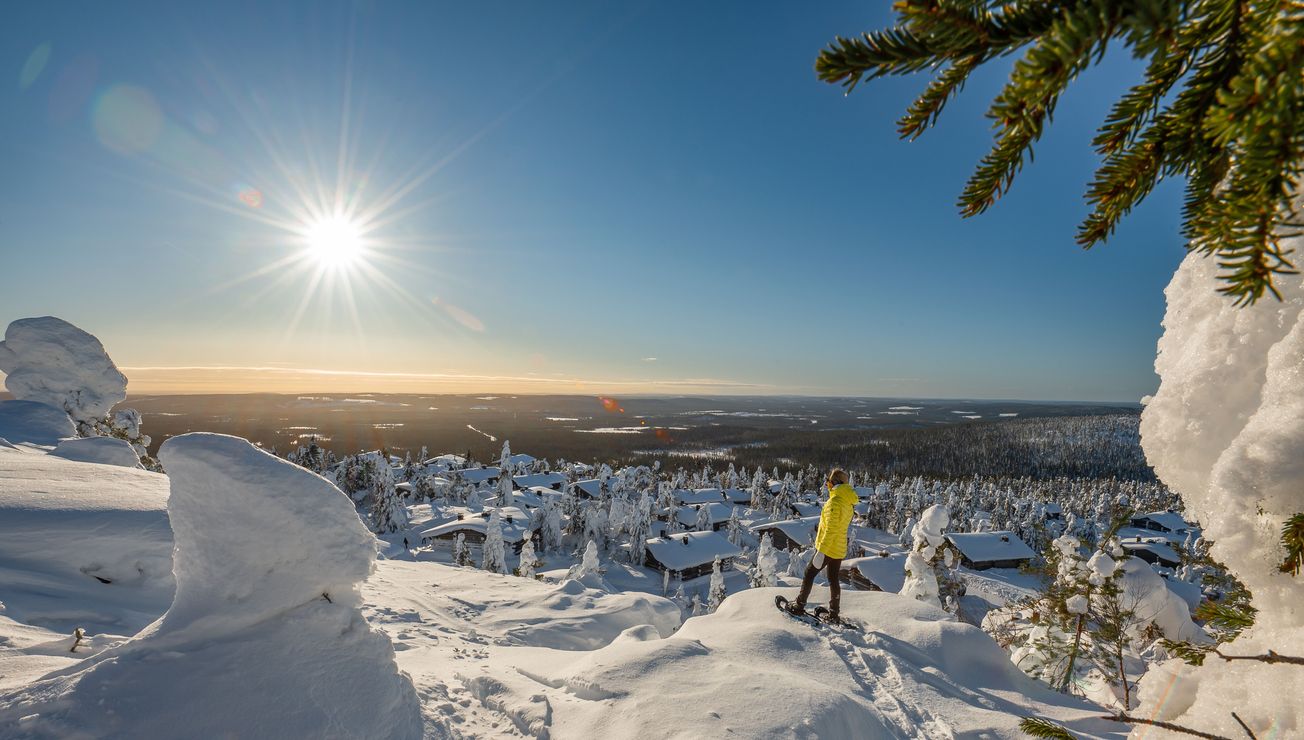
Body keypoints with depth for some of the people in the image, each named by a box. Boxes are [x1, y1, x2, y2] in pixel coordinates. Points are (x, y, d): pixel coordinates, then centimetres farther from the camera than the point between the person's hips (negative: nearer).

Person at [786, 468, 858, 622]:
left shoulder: (834, 501, -21)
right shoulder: (847, 503, 8)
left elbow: (830, 530, -25)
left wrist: (821, 552, -24)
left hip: (827, 548, -8)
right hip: (840, 550, 8)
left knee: (809, 574, 5)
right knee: (833, 580, 15)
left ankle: (799, 606, 12)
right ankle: (834, 614, 21)